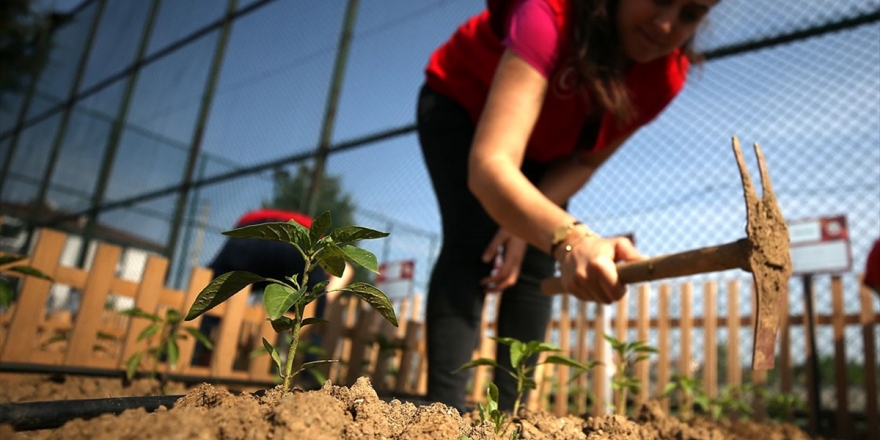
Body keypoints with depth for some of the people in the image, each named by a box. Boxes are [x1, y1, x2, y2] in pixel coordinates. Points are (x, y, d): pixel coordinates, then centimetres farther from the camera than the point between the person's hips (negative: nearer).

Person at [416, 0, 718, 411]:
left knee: (535, 271, -8)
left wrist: (524, 223, -22)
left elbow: (586, 160, -10)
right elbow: (489, 166, -52)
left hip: (545, 144, 5)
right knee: (472, 246, -24)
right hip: (460, 106, -4)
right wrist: (568, 239, -68)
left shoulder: (667, 74, -23)